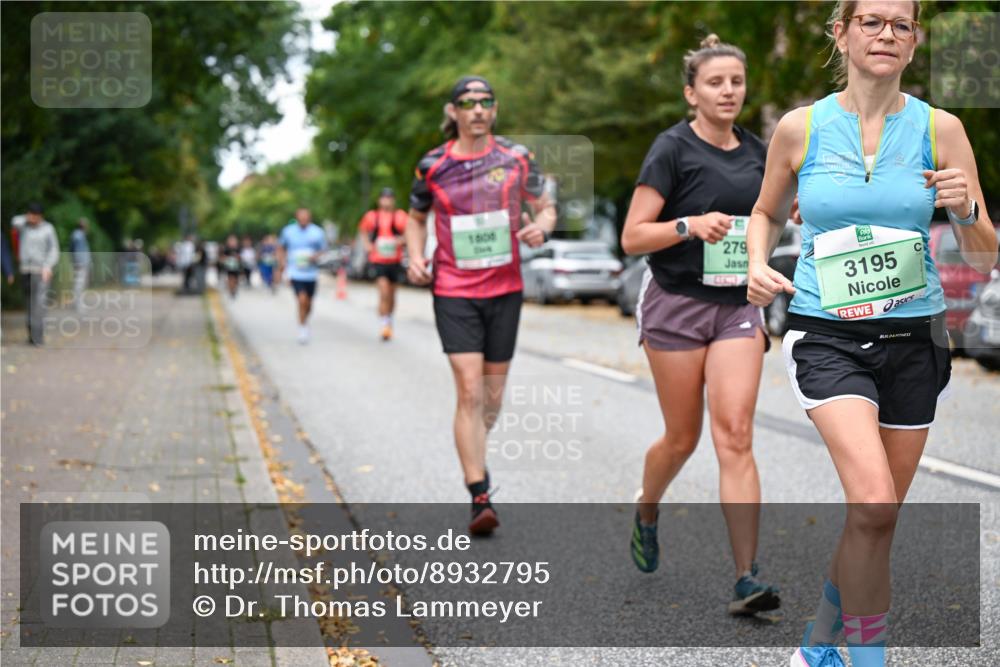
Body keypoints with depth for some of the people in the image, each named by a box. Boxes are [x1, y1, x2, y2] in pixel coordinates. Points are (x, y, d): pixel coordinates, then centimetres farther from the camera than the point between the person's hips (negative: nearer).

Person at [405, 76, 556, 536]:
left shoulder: (516, 158, 2)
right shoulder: (432, 166, -1)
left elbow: (545, 207, 11)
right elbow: (416, 218, 15)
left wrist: (541, 226, -12)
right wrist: (416, 258, -2)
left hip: (504, 290, 2)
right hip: (453, 292, -2)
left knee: (493, 394, 10)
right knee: (470, 392, -13)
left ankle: (475, 457, 39)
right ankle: (480, 499, -10)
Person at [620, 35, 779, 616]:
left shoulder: (757, 151, 8)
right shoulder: (673, 149, -8)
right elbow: (632, 237, -12)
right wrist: (690, 225, -26)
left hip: (737, 307, 4)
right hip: (676, 304, -3)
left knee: (735, 437, -8)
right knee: (683, 438, 7)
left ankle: (747, 579, -10)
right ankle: (646, 514, 39)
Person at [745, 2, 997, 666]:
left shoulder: (940, 129, 0)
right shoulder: (800, 128, -1)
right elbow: (767, 214, 17)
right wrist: (758, 264, -3)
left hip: (914, 338, 2)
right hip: (827, 336, -2)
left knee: (875, 521, 10)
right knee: (873, 505, -23)